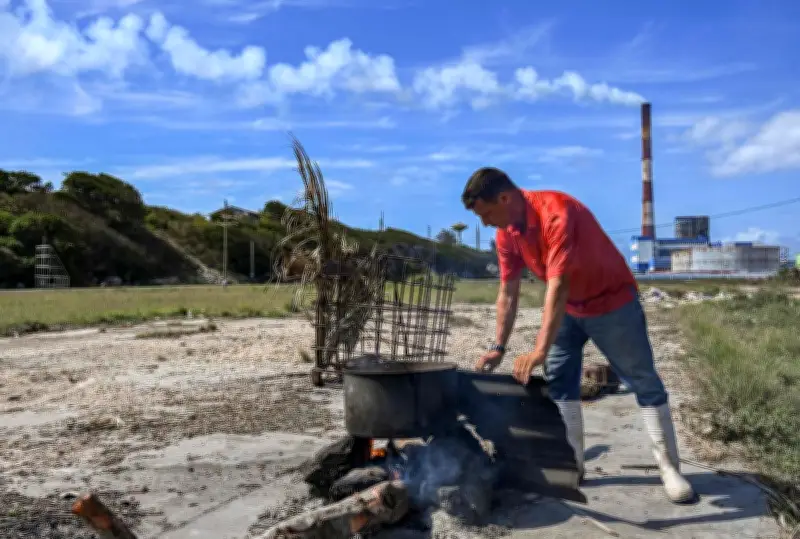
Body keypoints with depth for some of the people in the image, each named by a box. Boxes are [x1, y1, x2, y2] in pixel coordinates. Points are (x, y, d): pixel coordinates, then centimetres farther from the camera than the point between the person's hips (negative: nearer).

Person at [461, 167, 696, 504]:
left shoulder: (557, 213, -34)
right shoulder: (506, 233, -10)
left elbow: (557, 286, -40)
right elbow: (508, 293, -4)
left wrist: (539, 350, -44)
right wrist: (498, 347, -8)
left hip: (612, 301, -7)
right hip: (567, 307, 7)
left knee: (644, 383, 1)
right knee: (558, 381, 7)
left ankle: (669, 468, 10)